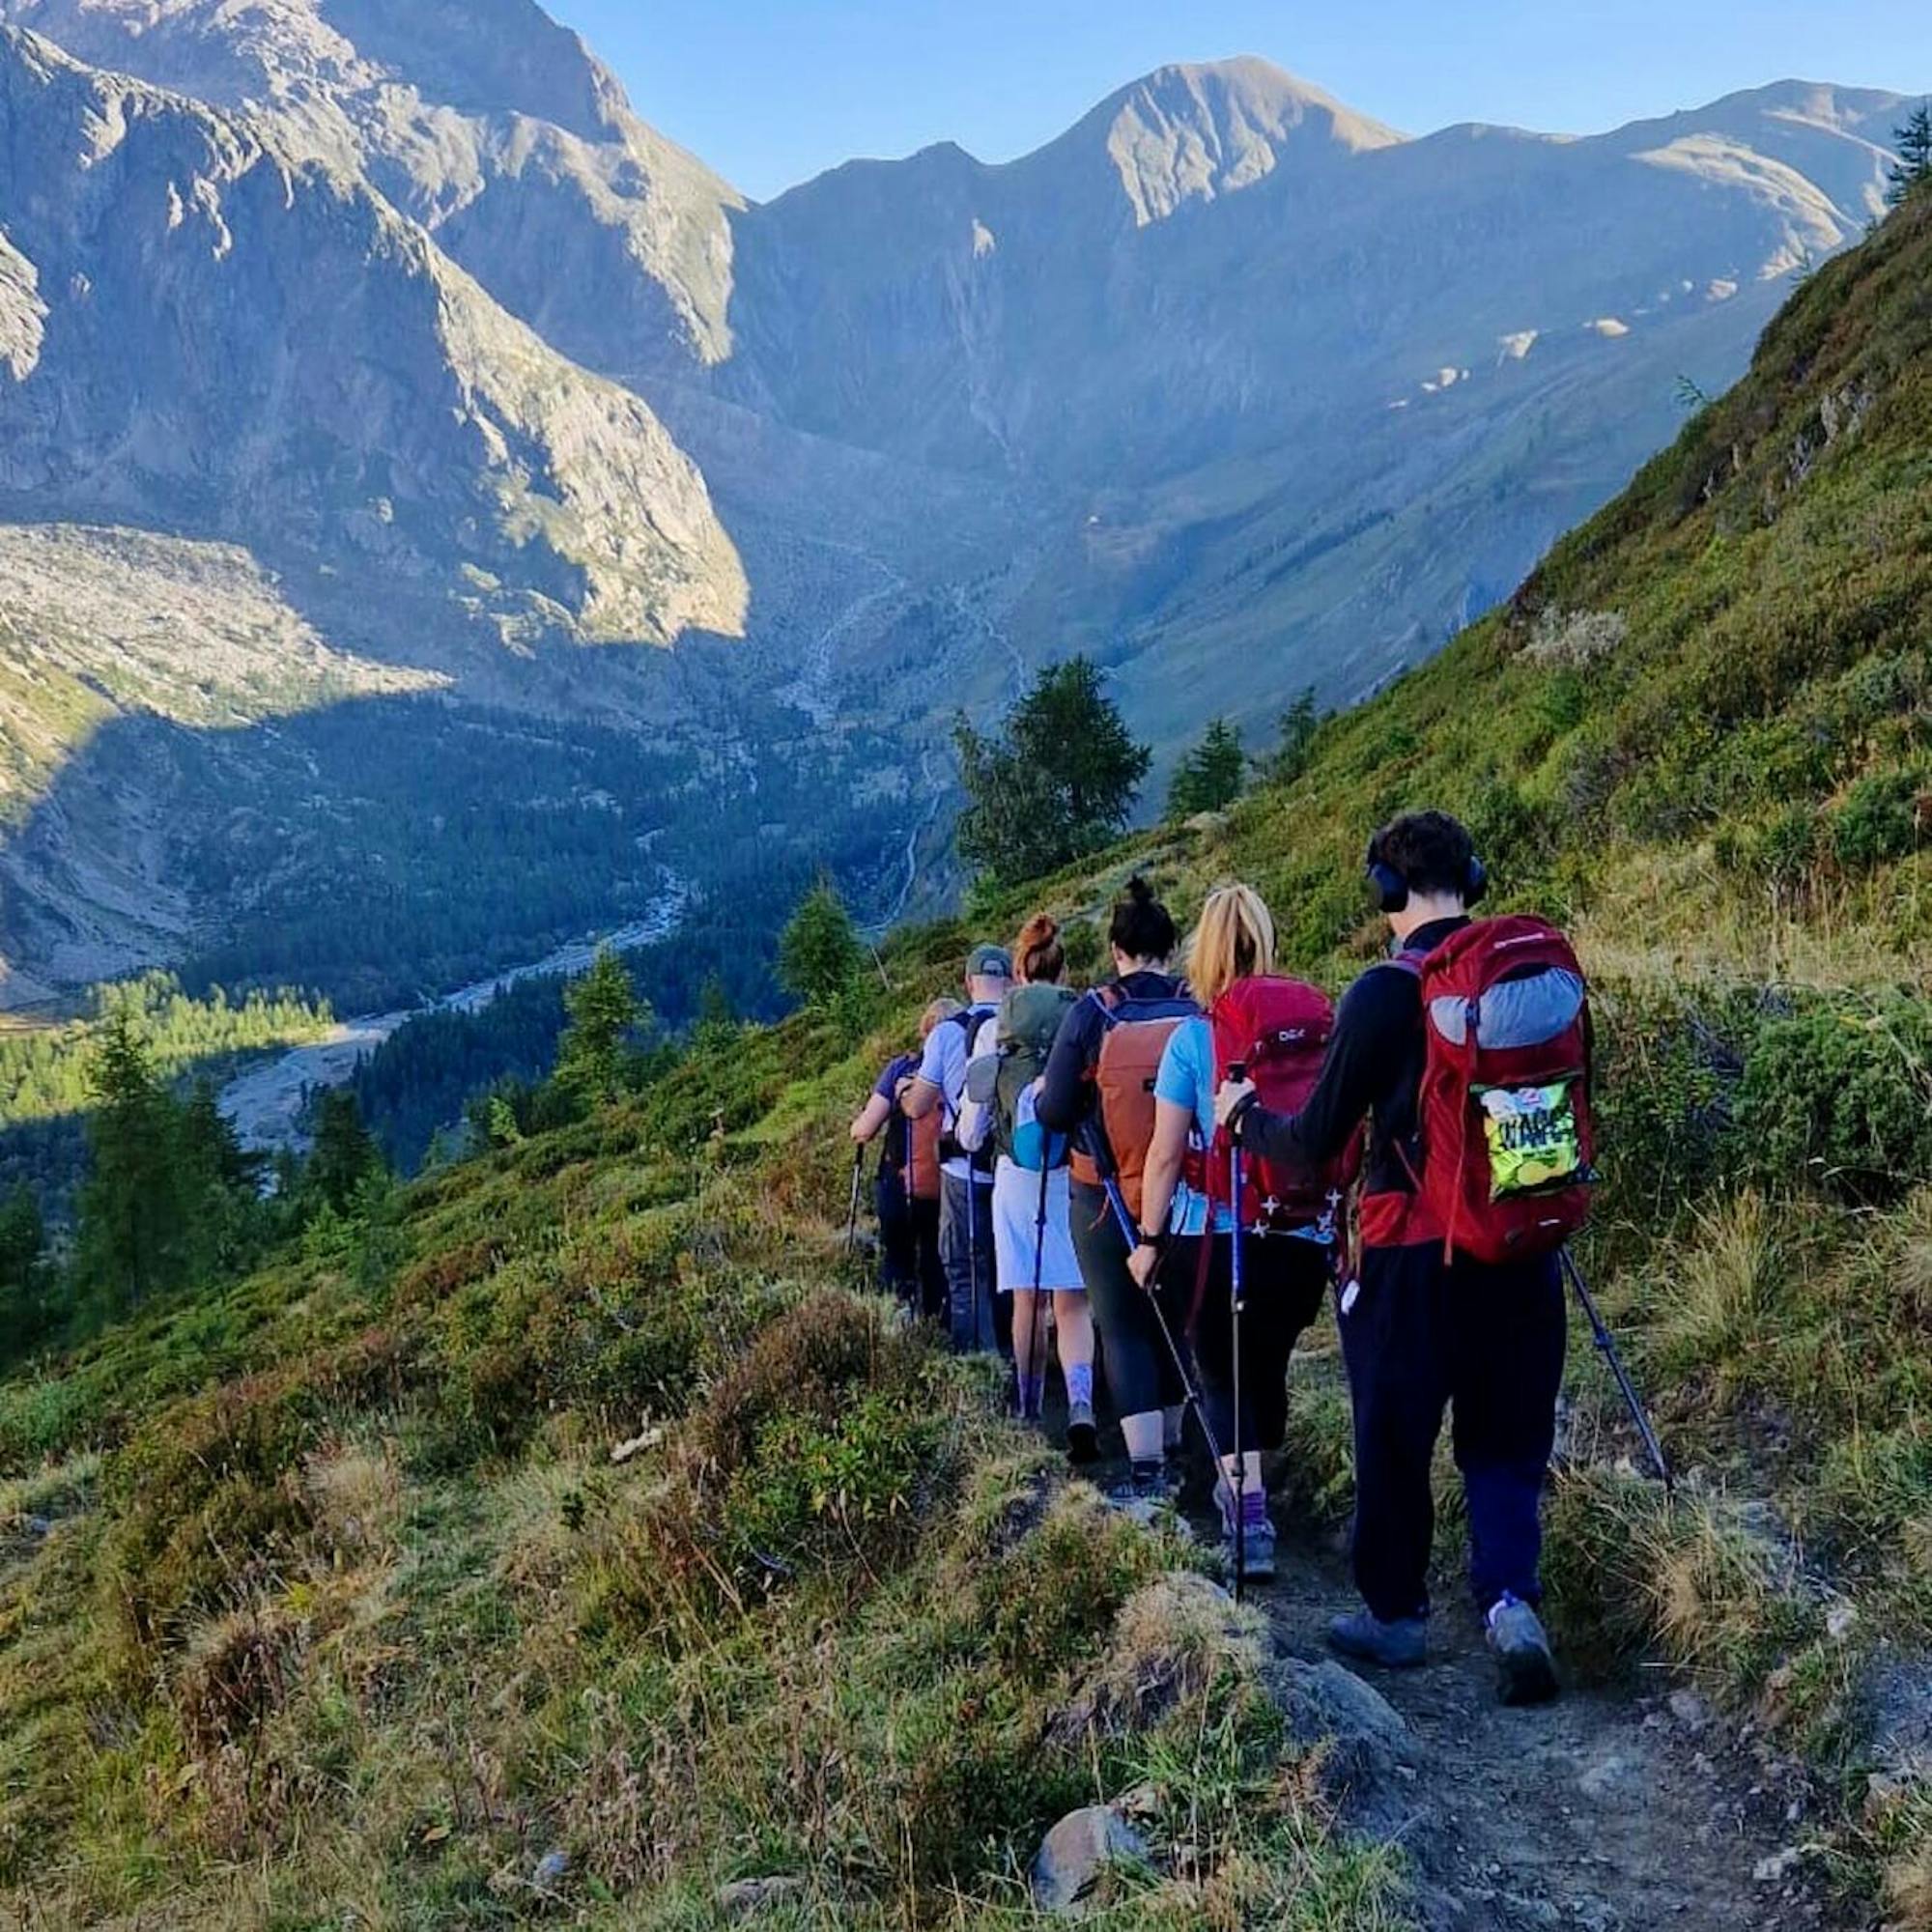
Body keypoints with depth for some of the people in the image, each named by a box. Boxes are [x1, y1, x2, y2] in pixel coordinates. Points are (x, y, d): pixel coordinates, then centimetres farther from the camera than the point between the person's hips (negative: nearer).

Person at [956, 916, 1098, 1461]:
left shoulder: (994, 1029, -1)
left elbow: (970, 1129, 2)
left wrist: (969, 1138, 23)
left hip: (1016, 1177, 0)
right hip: (1078, 1176, 0)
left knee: (1026, 1302, 11)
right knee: (1072, 1303, 3)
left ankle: (1030, 1415, 21)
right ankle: (1080, 1403, -18)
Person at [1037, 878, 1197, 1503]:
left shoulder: (1091, 1012, -11)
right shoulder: (1200, 1009, -6)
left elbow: (1054, 1112, -9)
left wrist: (1039, 1094, 12)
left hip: (1106, 1195, -3)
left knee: (1123, 1328, 2)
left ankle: (1146, 1471, -5)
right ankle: (1171, 1446, 31)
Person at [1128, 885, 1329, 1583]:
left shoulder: (1192, 1039, -7)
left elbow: (1165, 1156, -6)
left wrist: (1149, 1239, 3)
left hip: (1215, 1236, -3)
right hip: (1300, 1239, 3)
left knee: (1223, 1374, 9)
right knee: (1268, 1367, 19)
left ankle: (1249, 1507, -9)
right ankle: (1244, 1491, 35)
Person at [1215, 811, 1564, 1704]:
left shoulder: (1385, 992, -13)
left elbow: (1315, 1143, -8)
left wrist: (1244, 1115, 10)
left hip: (1413, 1249, -4)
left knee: (1393, 1434, 12)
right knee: (1507, 1435, 13)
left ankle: (1394, 1612, 25)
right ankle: (1510, 1599, -4)